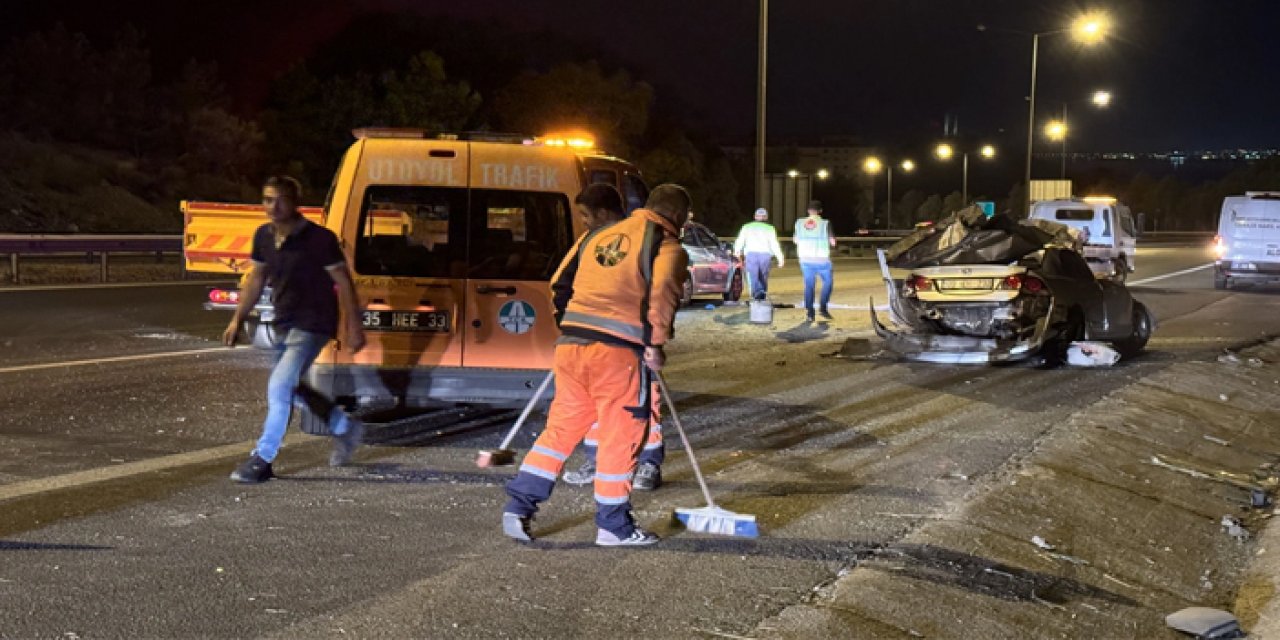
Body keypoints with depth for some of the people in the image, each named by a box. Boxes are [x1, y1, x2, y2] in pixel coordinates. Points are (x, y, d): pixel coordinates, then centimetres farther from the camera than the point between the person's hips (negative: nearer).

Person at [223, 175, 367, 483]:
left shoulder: (319, 238, -18)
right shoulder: (264, 236, 1)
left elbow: (343, 282, -12)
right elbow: (256, 279, 15)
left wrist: (353, 326, -13)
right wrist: (237, 319, 12)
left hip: (313, 325, -8)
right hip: (284, 325, 8)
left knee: (279, 389, -16)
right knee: (290, 390, 19)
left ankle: (262, 459, -7)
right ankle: (346, 427, 38)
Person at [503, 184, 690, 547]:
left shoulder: (599, 234, 19)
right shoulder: (667, 247, 1)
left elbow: (561, 284, 21)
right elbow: (661, 296, -16)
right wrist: (656, 345, -8)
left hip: (571, 344, 6)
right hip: (618, 352, -6)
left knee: (561, 427, 14)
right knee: (620, 437, 5)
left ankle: (518, 506, 12)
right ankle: (613, 526, 12)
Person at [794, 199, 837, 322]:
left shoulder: (800, 223, -2)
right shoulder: (825, 224, -11)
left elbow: (795, 240, 11)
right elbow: (833, 242, -8)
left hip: (806, 259, 3)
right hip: (822, 259, -3)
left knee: (809, 285, 9)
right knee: (827, 282, 17)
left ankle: (809, 313, 2)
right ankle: (823, 307, 8)